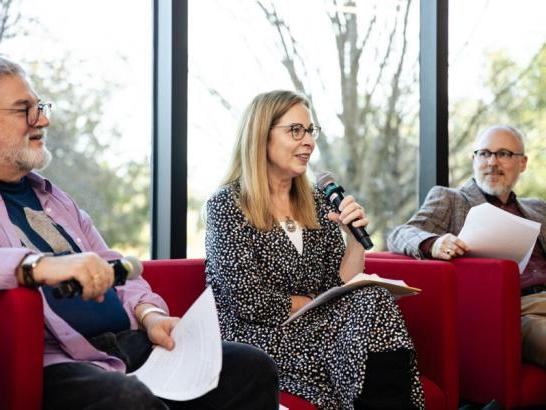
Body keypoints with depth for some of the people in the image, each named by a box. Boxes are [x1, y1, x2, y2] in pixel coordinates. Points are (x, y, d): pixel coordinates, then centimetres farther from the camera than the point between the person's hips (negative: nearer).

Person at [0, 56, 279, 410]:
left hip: (130, 342, 8)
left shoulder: (51, 196, 25)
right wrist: (38, 266, -36)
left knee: (253, 368, -8)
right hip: (54, 361, -7)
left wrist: (148, 313, 6)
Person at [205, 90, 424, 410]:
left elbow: (341, 286, 6)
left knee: (374, 305, -25)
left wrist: (357, 237, -10)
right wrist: (318, 304, -5)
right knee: (374, 309, -24)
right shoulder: (227, 205, -5)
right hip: (257, 339, -5)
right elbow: (251, 303, -12)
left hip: (313, 329, 6)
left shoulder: (317, 203, 12)